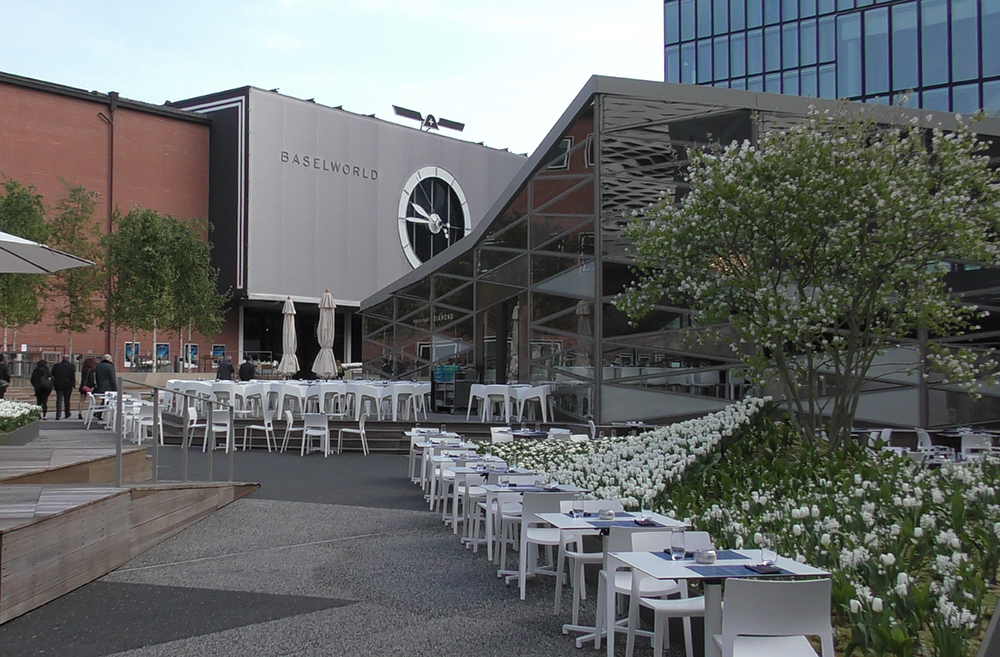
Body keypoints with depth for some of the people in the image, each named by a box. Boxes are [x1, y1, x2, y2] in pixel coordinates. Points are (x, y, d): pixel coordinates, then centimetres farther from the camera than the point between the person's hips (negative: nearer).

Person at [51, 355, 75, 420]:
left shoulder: (56, 366, 3)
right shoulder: (71, 366, -3)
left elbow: (52, 376, 8)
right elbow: (73, 376, -5)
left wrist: (53, 384, 15)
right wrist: (73, 385, -2)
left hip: (58, 385, 1)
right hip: (68, 386, -1)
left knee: (59, 400, 2)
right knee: (67, 400, 9)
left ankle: (58, 415, -9)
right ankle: (67, 415, 15)